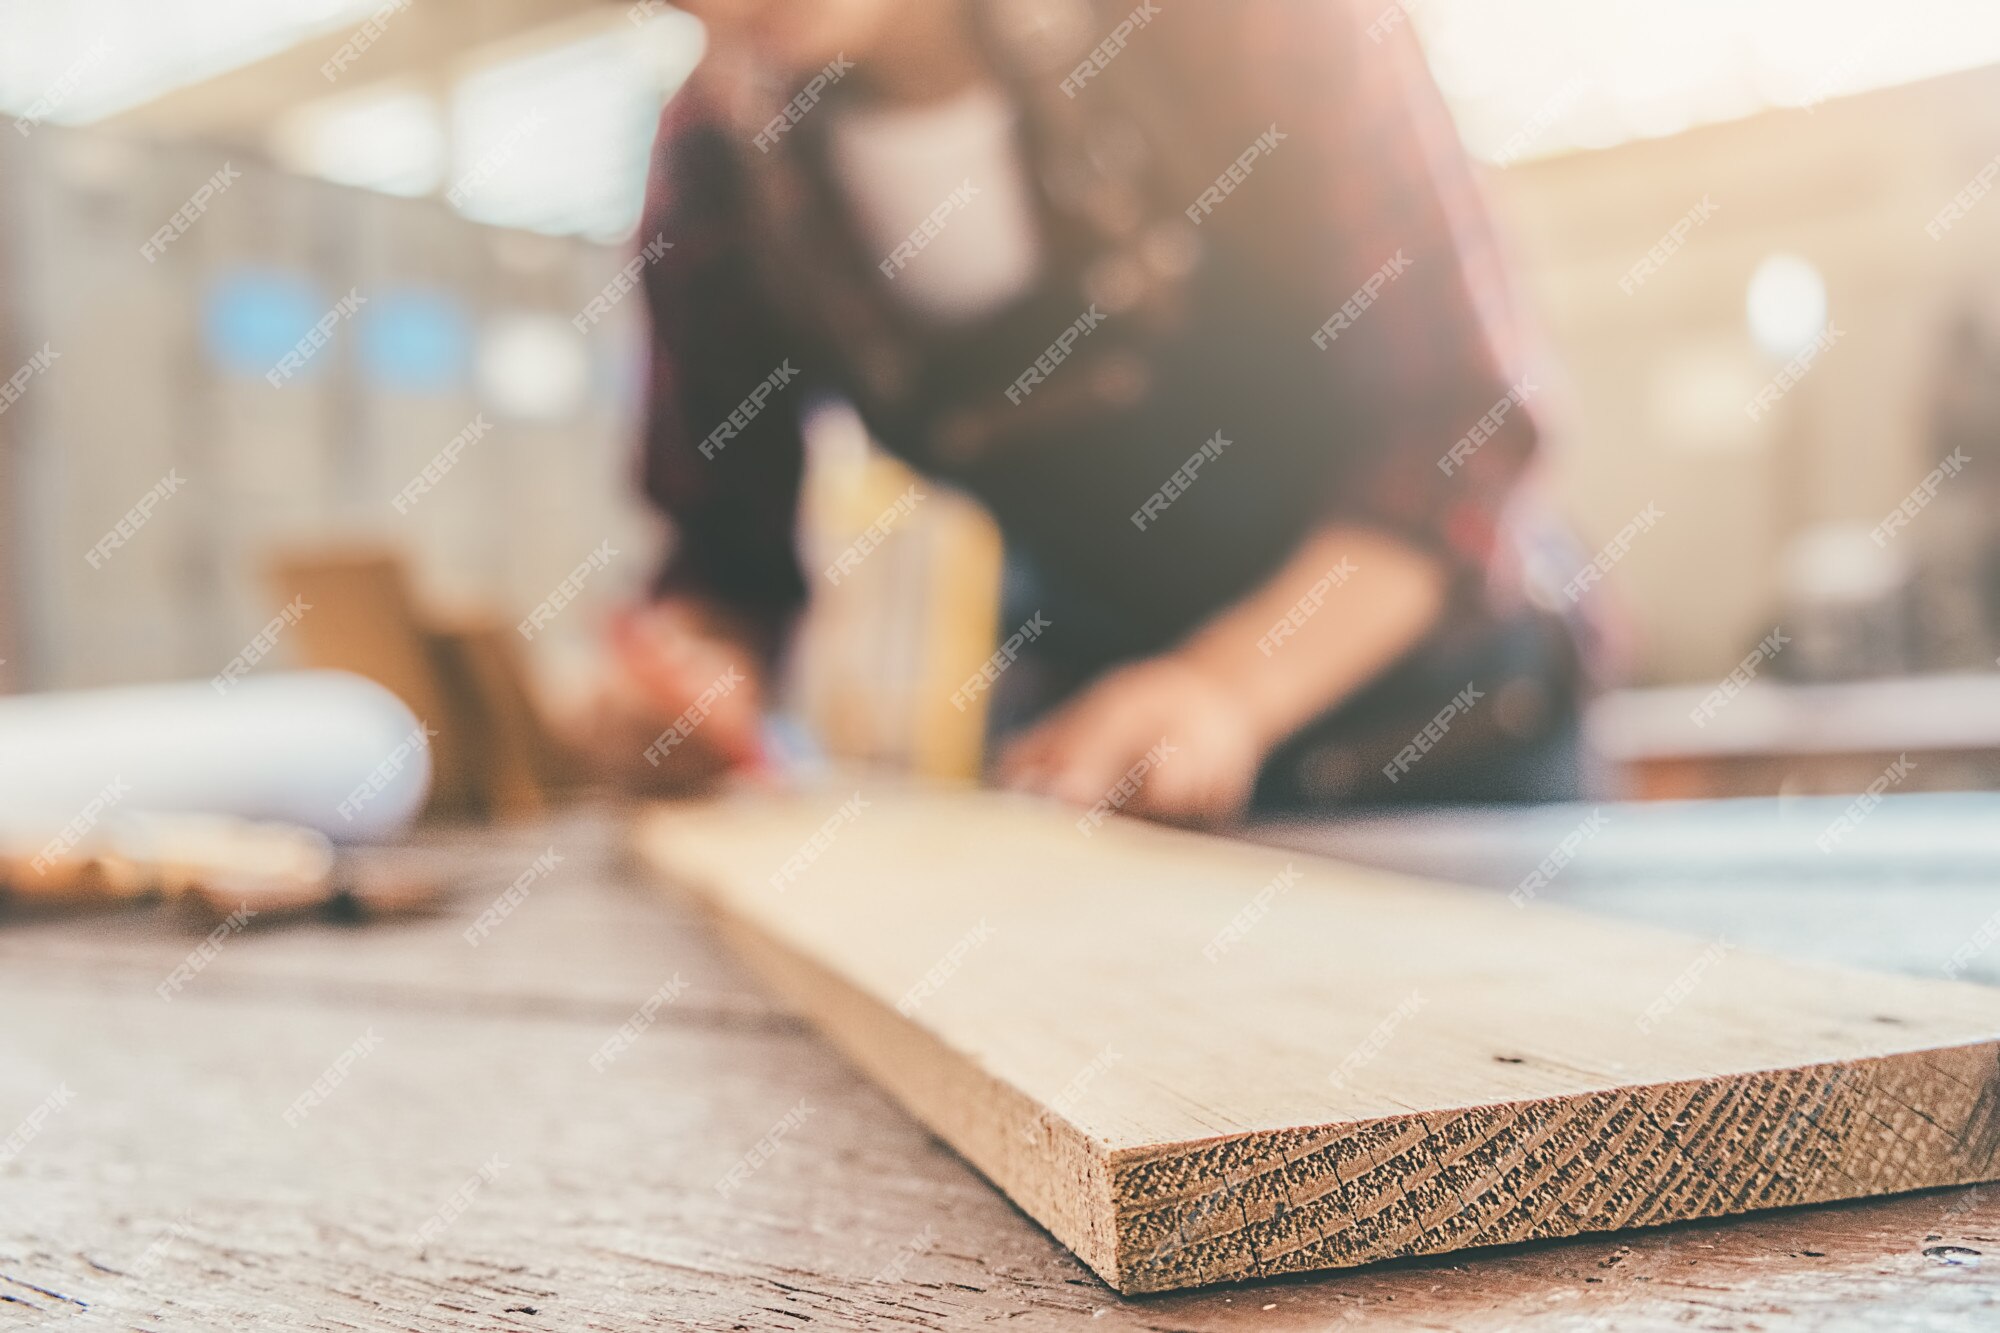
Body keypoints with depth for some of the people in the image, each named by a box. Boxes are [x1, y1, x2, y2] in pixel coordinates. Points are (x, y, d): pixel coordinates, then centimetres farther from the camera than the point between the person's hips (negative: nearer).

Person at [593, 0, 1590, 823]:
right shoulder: (719, 165, -12)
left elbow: (1459, 419, -22)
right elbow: (730, 554, -6)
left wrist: (1227, 687, -36)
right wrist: (690, 668, -30)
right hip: (1085, 748, 2)